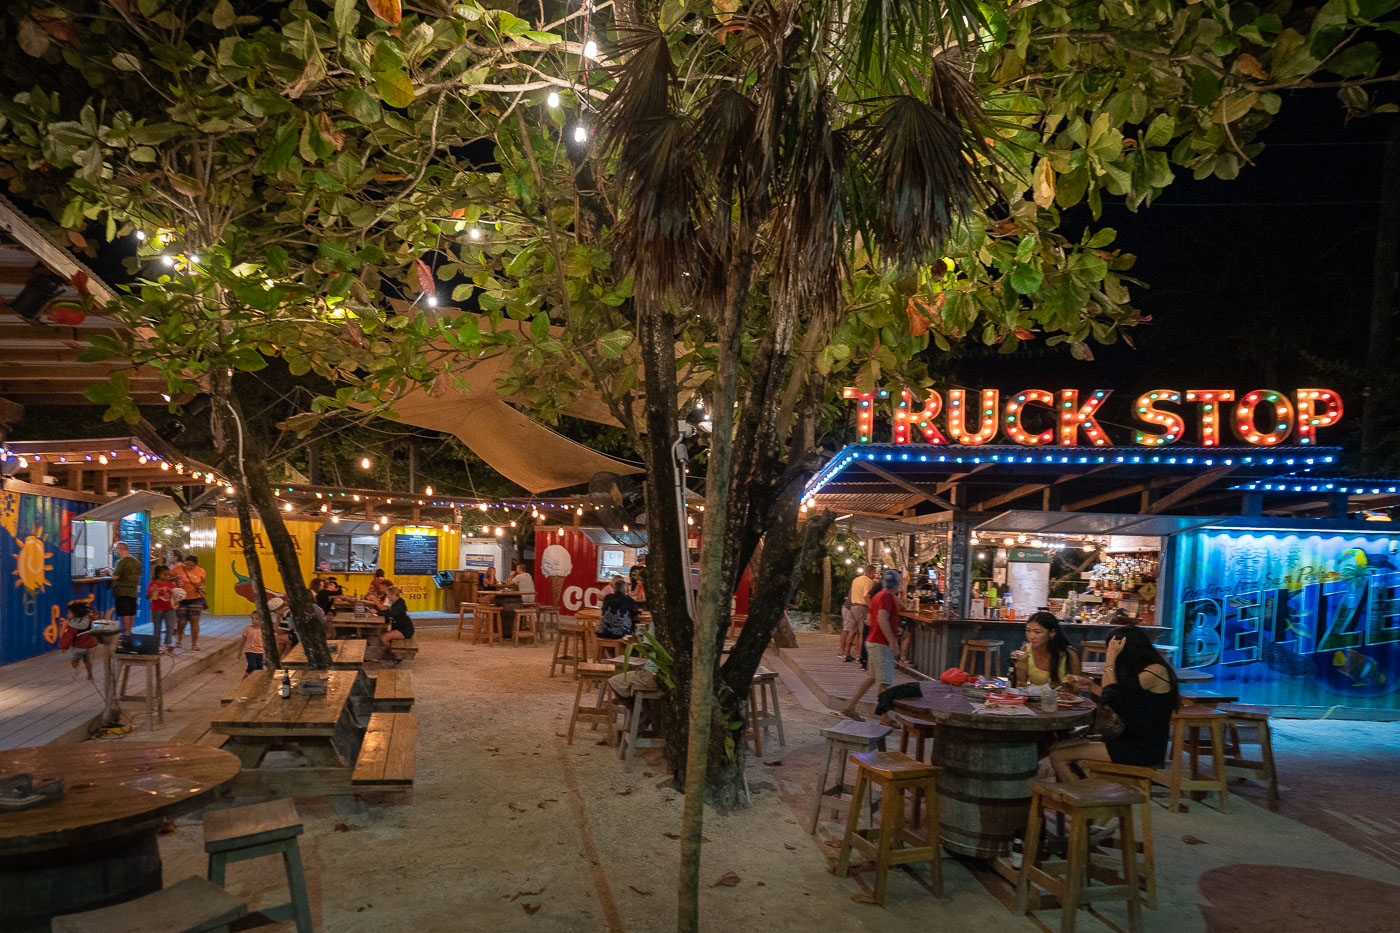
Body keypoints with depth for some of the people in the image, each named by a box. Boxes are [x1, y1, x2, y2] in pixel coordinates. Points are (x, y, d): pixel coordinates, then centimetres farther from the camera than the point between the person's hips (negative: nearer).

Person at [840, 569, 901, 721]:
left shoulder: (878, 596, 16)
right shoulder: (887, 596, -15)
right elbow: (882, 620, -25)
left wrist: (894, 629, 23)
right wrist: (891, 641, -23)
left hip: (873, 641, 10)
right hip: (881, 644, -10)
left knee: (872, 678, 15)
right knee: (885, 682, -5)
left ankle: (849, 708, 17)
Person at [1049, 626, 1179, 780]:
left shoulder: (1155, 671, -16)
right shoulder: (1145, 671, 13)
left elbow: (1110, 697, -20)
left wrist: (1111, 659, -14)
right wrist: (1091, 685, 18)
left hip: (1144, 750, -10)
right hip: (1133, 740, 10)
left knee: (1058, 756, -14)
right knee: (1057, 748, 2)